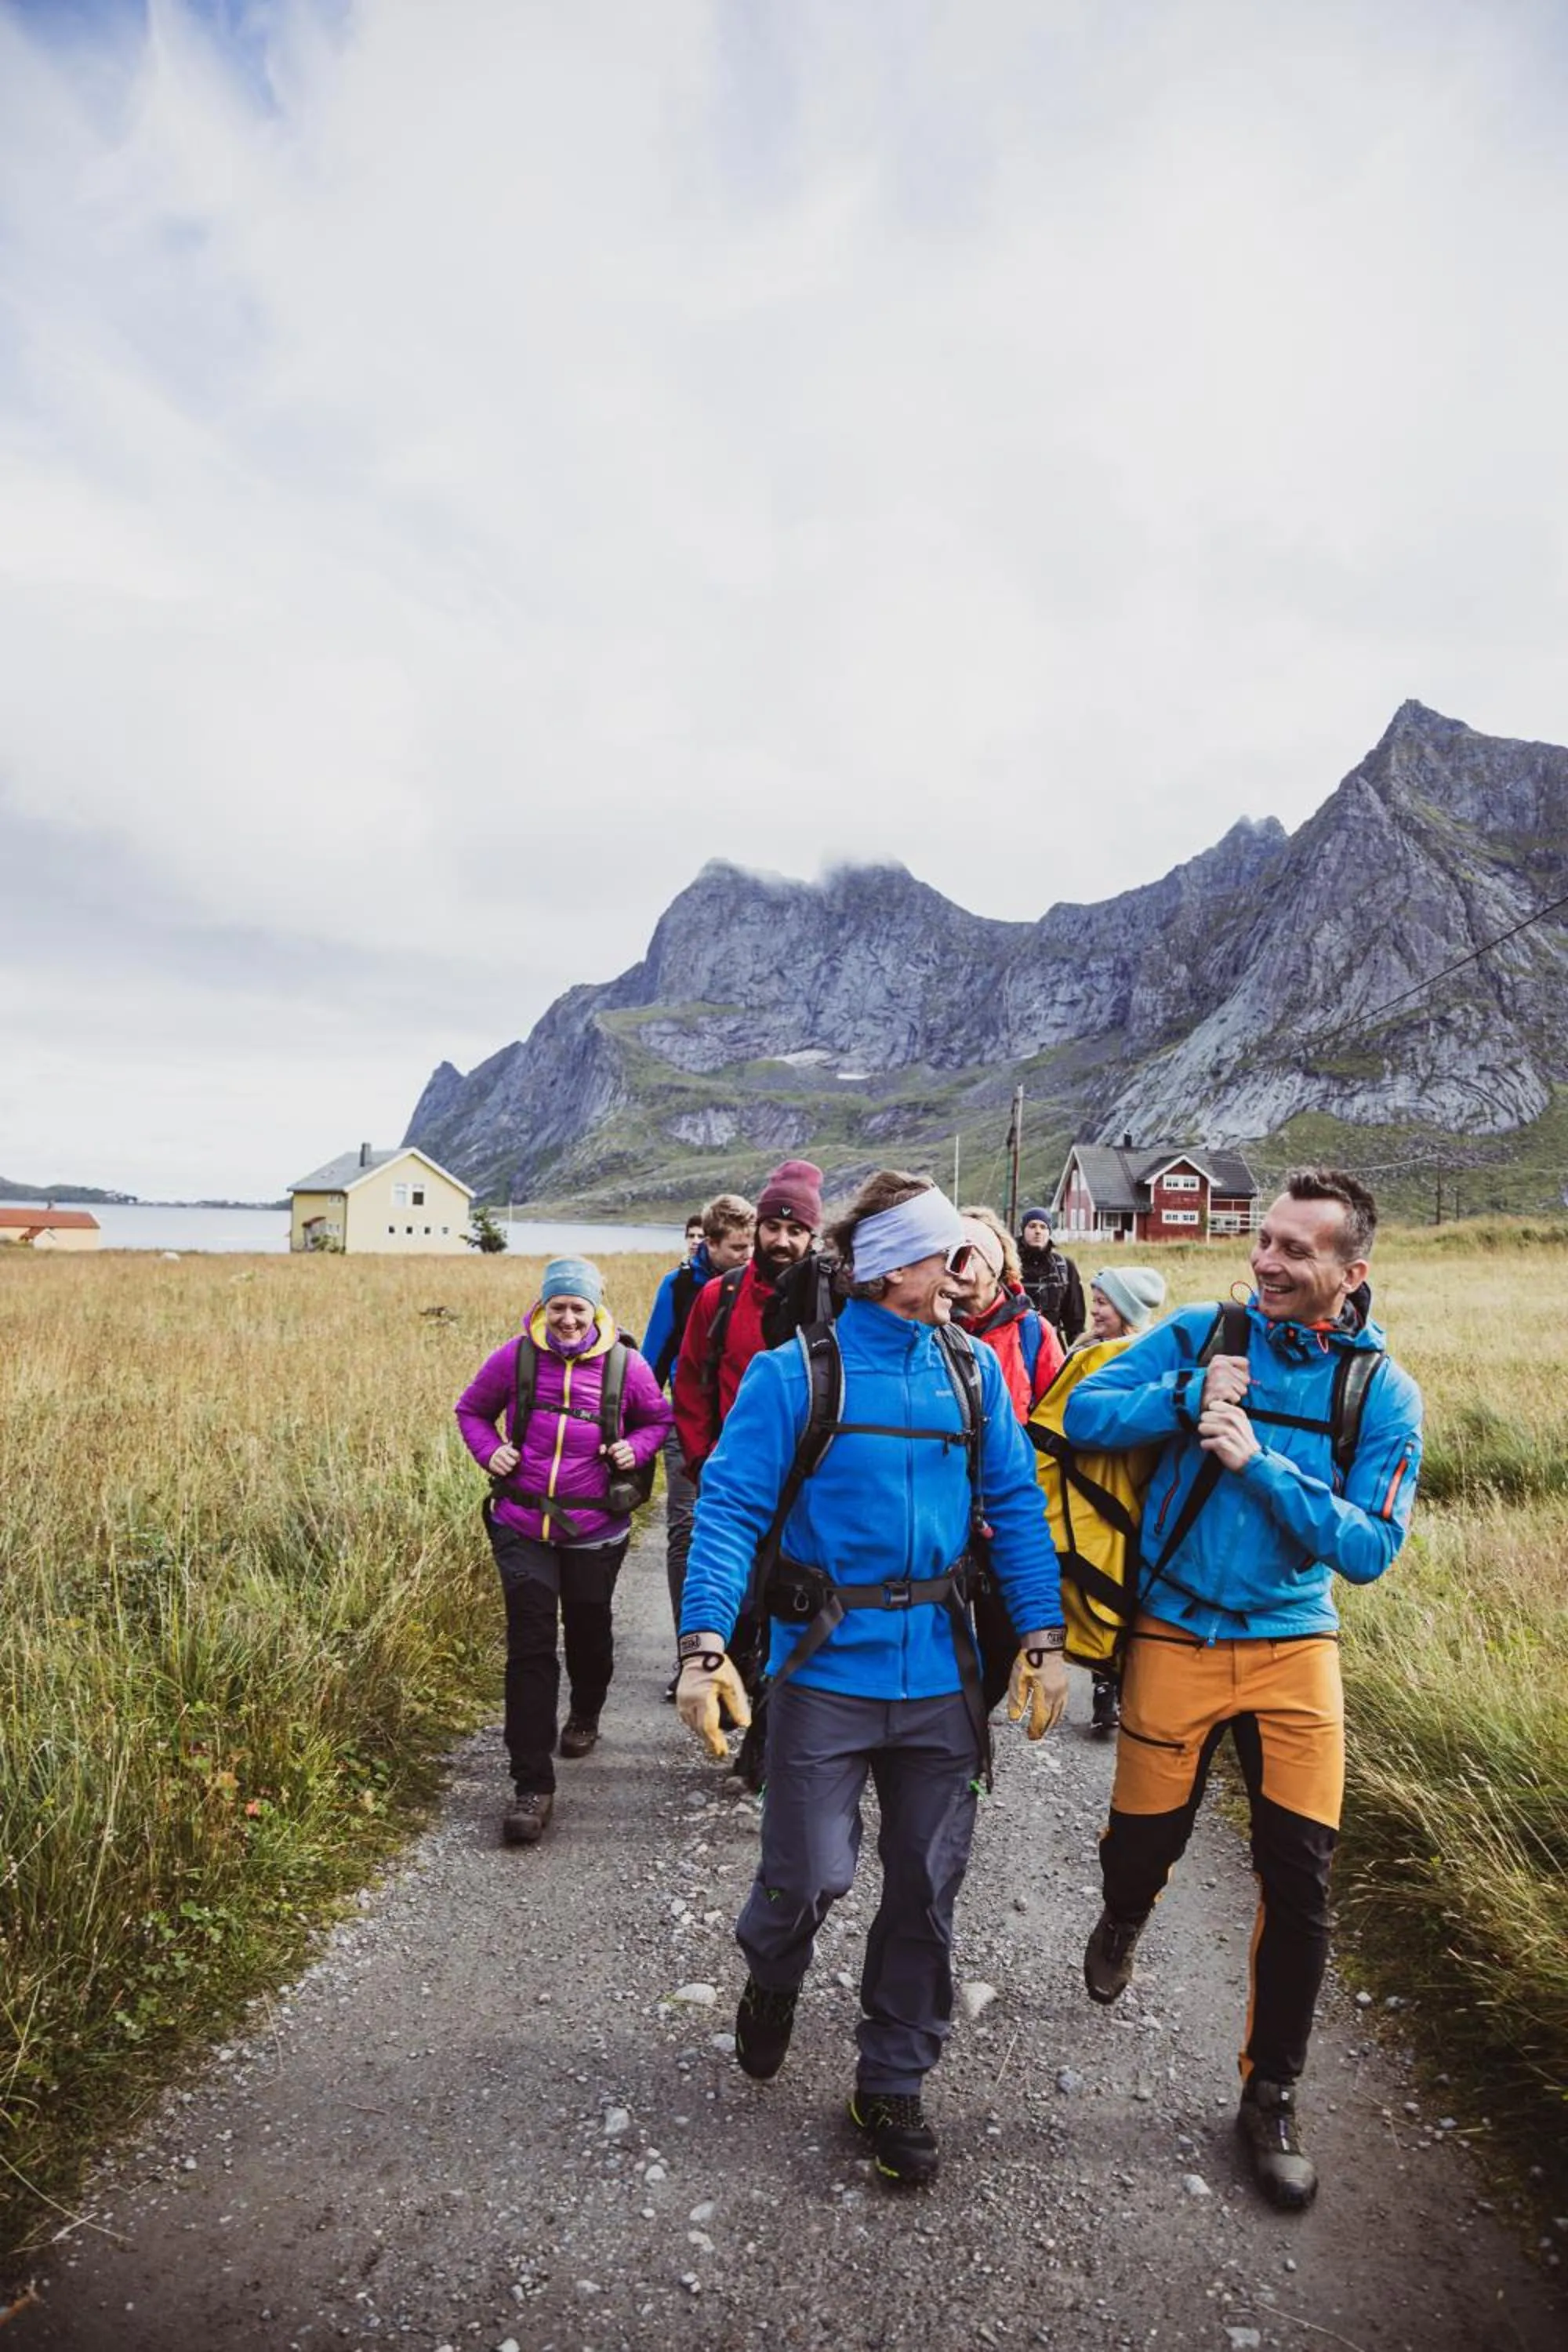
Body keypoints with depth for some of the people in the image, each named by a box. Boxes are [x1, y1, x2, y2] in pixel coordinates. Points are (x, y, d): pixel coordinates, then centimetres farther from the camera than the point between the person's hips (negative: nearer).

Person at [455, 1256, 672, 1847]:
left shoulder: (625, 1365, -7)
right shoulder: (514, 1357, -6)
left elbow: (659, 1417, 10)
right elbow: (471, 1409, 11)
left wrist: (635, 1447, -9)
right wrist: (489, 1450, -7)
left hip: (595, 1532, 1)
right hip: (522, 1528, 0)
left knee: (588, 1633, 19)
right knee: (529, 1648, -6)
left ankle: (585, 1715, 52)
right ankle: (533, 1786, 2)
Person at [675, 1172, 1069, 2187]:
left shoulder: (974, 1370, 2)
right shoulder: (795, 1373, -10)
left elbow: (1016, 1505, 5)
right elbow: (731, 1506, -12)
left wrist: (1043, 1637, -1)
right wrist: (705, 1644, -21)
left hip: (941, 1674, 4)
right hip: (826, 1671, -3)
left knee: (927, 1887, 13)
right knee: (811, 1875, 3)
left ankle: (894, 2084, 36)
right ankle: (772, 1982, 40)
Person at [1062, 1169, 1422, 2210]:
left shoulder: (1384, 1391, -6)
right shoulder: (1205, 1333, -7)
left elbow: (1371, 1548, -11)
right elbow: (1084, 1413, -9)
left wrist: (1261, 1462, -22)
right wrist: (1191, 1396, -23)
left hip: (1294, 1649, 1)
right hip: (1177, 1640, 0)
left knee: (1300, 1881, 2)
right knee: (1143, 1846, 10)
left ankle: (1272, 2094, 28)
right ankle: (1122, 1925, 49)